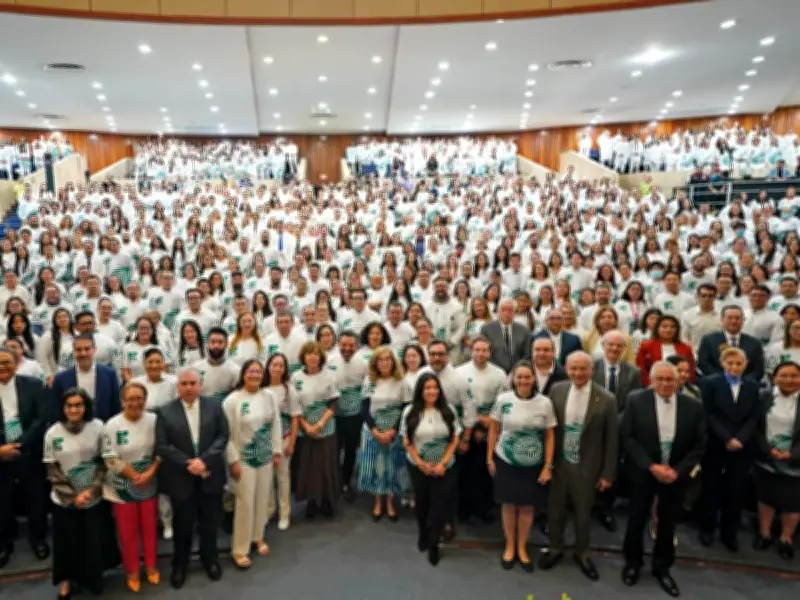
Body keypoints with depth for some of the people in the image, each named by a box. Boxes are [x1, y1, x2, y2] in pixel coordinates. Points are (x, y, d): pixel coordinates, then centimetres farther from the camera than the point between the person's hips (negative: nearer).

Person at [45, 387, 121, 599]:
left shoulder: (97, 427, -10)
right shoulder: (53, 433, -10)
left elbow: (104, 461, -3)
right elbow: (53, 471, -5)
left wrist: (93, 489, -13)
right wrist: (73, 496, -10)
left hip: (94, 498, 0)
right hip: (65, 501, 0)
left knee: (95, 540, 10)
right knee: (68, 542, 13)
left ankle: (92, 577, 35)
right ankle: (67, 578, 39)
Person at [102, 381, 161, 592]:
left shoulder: (154, 420, -10)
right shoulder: (112, 425, -15)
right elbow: (111, 459, -15)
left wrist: (149, 473, -15)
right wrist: (135, 476, -14)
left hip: (149, 485, 2)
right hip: (122, 488, -2)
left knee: (149, 528, 17)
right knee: (128, 533, 12)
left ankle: (151, 567, 37)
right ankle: (132, 572, 32)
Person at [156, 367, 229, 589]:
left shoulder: (214, 406, -2)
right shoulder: (165, 412, -6)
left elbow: (222, 436, -4)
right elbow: (162, 446, -9)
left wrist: (204, 460, -17)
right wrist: (188, 464, -18)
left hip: (210, 475, 1)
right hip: (181, 478, -1)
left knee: (210, 521, 15)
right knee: (183, 523, 12)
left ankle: (210, 559, 36)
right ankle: (179, 564, 33)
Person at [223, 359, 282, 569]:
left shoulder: (269, 396, -1)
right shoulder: (232, 400, -13)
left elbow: (276, 425, 6)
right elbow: (227, 433, -11)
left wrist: (277, 452, 6)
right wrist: (233, 461, -12)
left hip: (266, 457, 4)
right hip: (244, 459, -4)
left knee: (263, 500, 14)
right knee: (245, 502, -1)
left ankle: (258, 537, 36)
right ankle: (240, 549, 14)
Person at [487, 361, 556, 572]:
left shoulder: (545, 403, -9)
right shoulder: (503, 400, -9)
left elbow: (550, 436, -2)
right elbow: (494, 430, 1)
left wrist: (548, 466, -3)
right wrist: (489, 458, 2)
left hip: (533, 465, 0)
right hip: (505, 462, 0)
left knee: (527, 507, 10)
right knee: (509, 505, 10)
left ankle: (522, 548, 30)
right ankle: (509, 547, 30)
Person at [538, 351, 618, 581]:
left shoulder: (606, 400, -15)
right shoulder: (556, 390, -7)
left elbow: (611, 439, -7)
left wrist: (608, 473, -4)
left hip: (586, 466, -2)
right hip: (558, 463, 2)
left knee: (583, 512, 17)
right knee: (555, 508, 18)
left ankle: (581, 553, 41)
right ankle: (555, 548, 41)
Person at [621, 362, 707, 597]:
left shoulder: (693, 406, -6)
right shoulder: (636, 400, -11)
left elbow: (699, 445, -2)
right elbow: (627, 437, -10)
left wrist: (678, 470, -13)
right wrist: (651, 466, -17)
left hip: (676, 474, 1)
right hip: (643, 471, -1)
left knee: (667, 523, 14)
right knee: (637, 518, 13)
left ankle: (662, 567, 34)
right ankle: (632, 562, 35)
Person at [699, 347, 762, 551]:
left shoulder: (753, 386, 8)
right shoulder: (711, 383, -1)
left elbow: (754, 417, 2)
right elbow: (709, 415, -6)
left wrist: (739, 439, -12)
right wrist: (727, 439, -14)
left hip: (743, 448, 2)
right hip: (715, 446, -2)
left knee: (736, 491, 5)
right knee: (711, 489, 7)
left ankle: (729, 533, 19)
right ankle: (707, 529, 22)